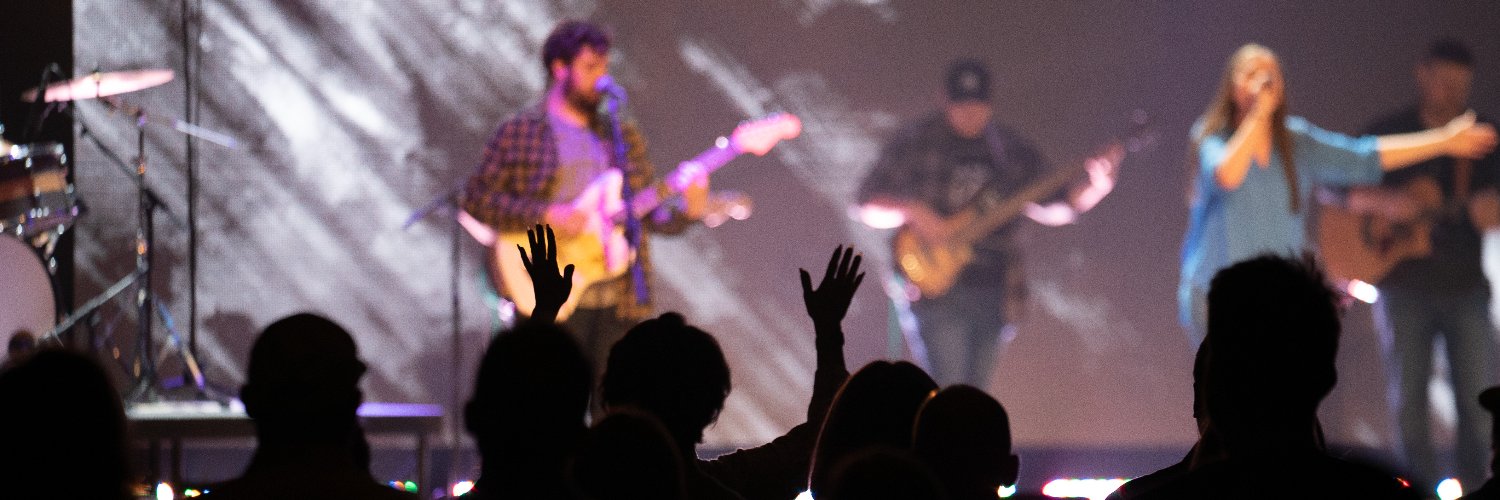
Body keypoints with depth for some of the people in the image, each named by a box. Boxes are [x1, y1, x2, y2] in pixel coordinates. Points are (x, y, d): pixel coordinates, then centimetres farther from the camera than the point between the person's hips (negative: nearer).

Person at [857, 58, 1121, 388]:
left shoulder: (1012, 152, 11)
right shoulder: (915, 144, 1)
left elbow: (1051, 208, 13)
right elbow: (869, 205, 1)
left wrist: (1096, 188, -3)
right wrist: (911, 212, -17)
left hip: (993, 294, 5)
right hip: (939, 291, -4)